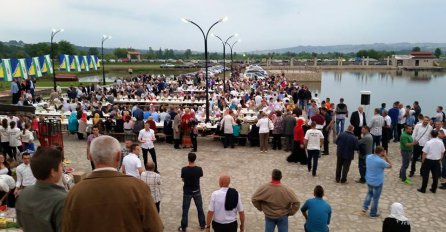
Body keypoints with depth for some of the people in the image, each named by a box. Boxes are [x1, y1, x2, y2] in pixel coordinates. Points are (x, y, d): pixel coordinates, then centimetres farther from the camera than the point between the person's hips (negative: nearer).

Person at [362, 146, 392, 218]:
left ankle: (365, 207, 25)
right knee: (375, 198, 11)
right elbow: (390, 166, -10)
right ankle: (373, 214, 24)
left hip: (369, 180, 6)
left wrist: (382, 157, 3)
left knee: (370, 192, 31)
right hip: (377, 182, -6)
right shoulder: (380, 161, -28)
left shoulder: (368, 157, -7)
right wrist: (385, 156, -10)